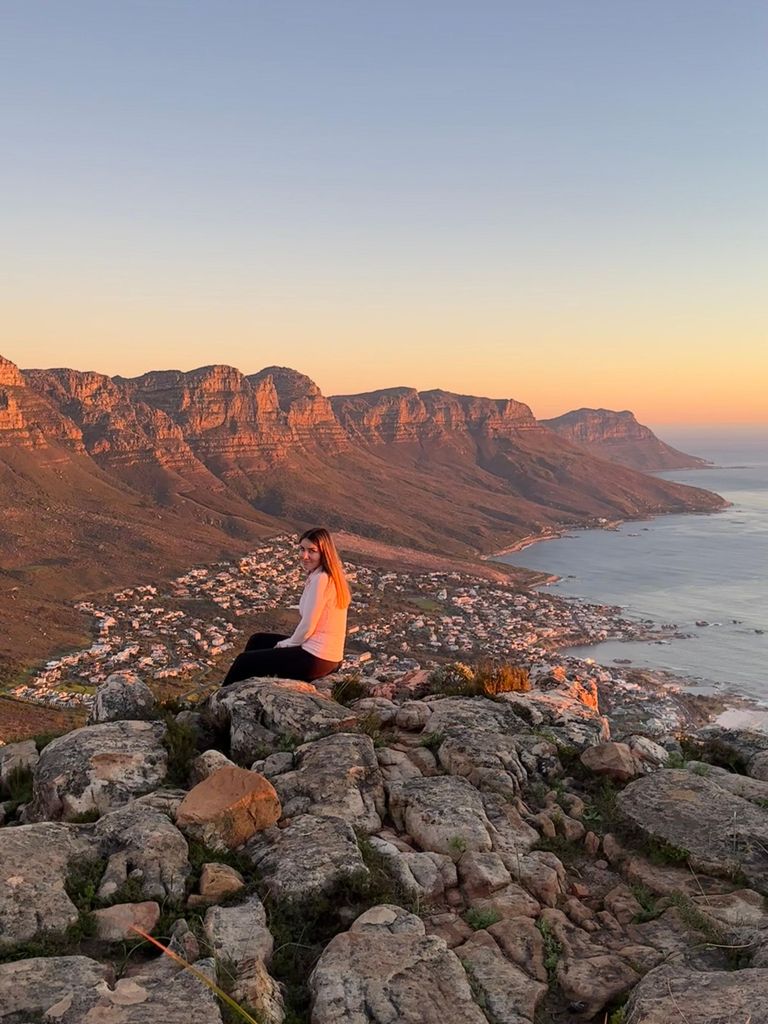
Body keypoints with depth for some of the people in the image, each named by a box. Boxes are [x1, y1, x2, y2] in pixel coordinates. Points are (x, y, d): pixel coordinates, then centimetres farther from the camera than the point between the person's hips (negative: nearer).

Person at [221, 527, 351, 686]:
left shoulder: (321, 579, -20)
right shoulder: (330, 576, 8)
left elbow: (307, 627, -19)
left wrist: (287, 644, -2)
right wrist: (289, 642, 6)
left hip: (315, 660, -9)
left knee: (244, 661, 8)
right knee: (258, 640, 25)